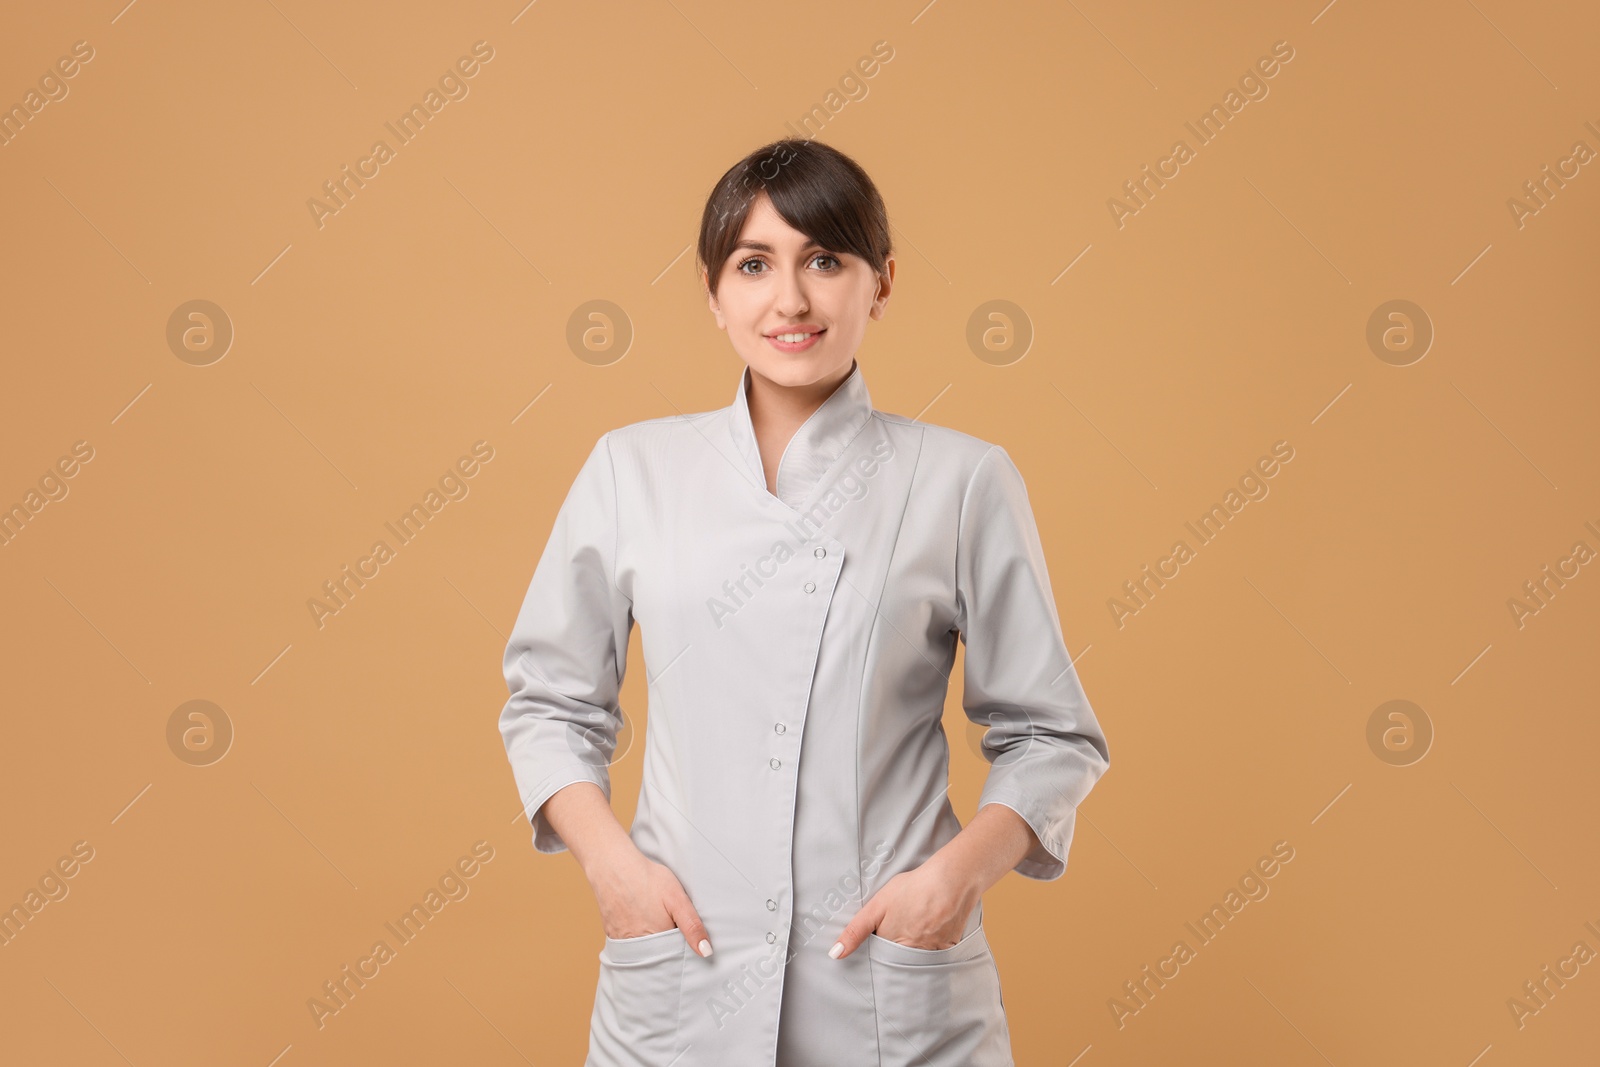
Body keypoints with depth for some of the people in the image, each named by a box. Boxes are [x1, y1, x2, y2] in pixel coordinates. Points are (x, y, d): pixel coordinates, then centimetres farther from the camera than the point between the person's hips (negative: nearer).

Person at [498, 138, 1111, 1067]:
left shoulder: (964, 482, -2)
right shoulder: (632, 469, 2)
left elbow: (1053, 735, 3)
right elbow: (550, 701, 10)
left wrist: (963, 868, -12)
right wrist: (609, 857, -5)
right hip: (679, 980, 2)